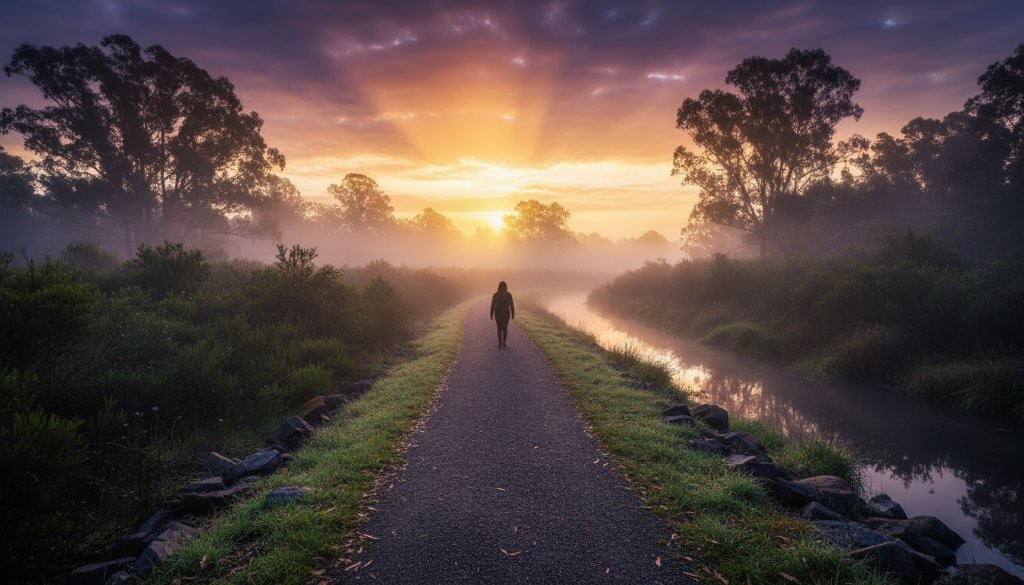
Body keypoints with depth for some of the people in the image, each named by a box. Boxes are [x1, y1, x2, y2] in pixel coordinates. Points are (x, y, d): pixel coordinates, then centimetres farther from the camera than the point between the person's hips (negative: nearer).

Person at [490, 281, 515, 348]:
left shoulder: (495, 295, -5)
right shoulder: (508, 294, -7)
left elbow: (492, 306, -5)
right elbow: (511, 305, -7)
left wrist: (491, 315, 3)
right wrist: (513, 314, 3)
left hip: (498, 314, 0)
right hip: (506, 313, 0)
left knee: (499, 328, 12)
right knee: (505, 328, 14)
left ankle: (500, 344, 8)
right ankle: (504, 343, 10)